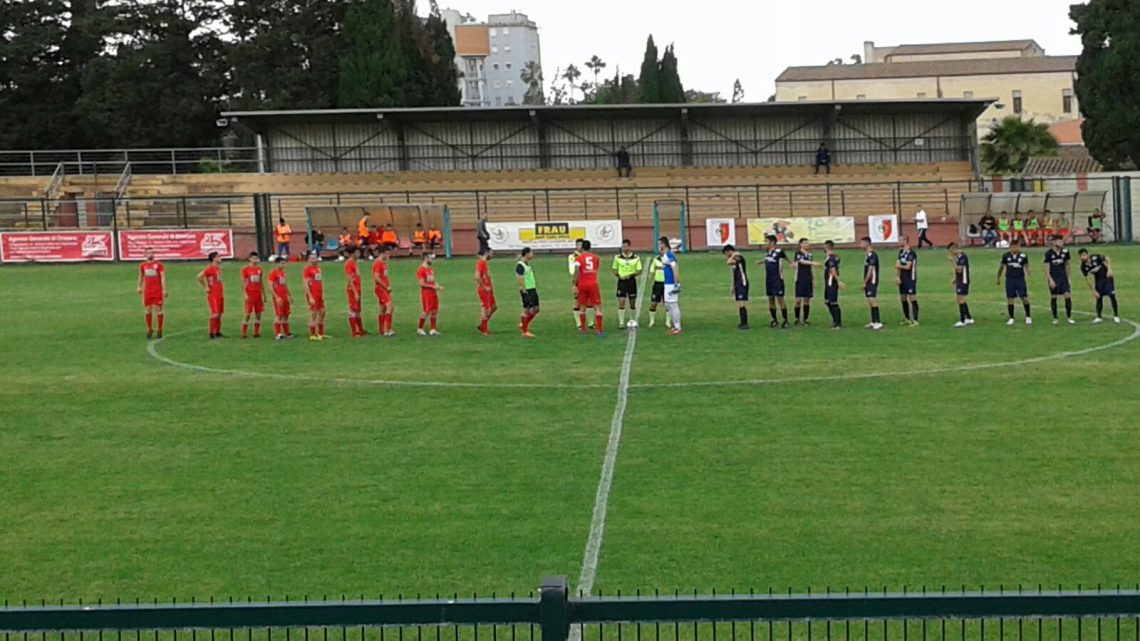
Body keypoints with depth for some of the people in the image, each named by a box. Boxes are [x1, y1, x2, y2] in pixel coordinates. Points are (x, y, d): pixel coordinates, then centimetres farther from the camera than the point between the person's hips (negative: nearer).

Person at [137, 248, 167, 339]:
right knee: (147, 310, 4)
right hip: (147, 291, 3)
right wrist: (139, 287, 24)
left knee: (158, 310, -2)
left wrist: (164, 289, -16)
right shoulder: (143, 266, 8)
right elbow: (140, 276, 24)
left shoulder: (158, 265, -4)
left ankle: (160, 331, 7)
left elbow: (163, 277, -9)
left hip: (157, 291, -3)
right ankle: (149, 330, 16)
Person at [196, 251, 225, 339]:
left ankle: (218, 333, 18)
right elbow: (199, 276, -22)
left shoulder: (218, 268, 14)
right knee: (215, 314, -11)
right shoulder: (210, 268, -13)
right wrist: (205, 287, -16)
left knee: (219, 314, 12)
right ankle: (211, 334, -8)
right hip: (213, 295, -9)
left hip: (220, 294, 9)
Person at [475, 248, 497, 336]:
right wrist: (485, 287, -20)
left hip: (488, 289, 10)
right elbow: (477, 277, -24)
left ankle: (482, 325, 20)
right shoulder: (480, 262, -15)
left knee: (494, 307, 13)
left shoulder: (485, 263, 15)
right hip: (483, 289, -10)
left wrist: (491, 286, 10)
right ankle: (483, 330, 4)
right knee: (485, 309, -5)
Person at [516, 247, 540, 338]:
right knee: (527, 310, -3)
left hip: (532, 289, 10)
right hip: (526, 291, -10)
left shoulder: (527, 264, 14)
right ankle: (524, 331, 5)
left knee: (535, 309, 10)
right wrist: (524, 291, -23)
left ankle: (523, 325, 23)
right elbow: (520, 279, -21)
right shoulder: (520, 265, -16)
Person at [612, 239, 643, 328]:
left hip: (631, 281, 0)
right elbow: (614, 269, 10)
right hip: (621, 282, 0)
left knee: (633, 303, 8)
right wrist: (618, 275, -10)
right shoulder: (617, 257, 3)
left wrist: (630, 275, -16)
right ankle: (621, 323, -4)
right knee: (621, 302, -7)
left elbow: (639, 271, -1)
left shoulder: (636, 257, -1)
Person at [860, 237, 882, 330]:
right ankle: (873, 322, 15)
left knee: (872, 300, -13)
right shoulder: (867, 255, 14)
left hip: (872, 281, -10)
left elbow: (870, 270, -19)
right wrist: (865, 282, 17)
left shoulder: (872, 255, -15)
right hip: (868, 283, 10)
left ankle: (878, 322, -13)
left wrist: (864, 282, -16)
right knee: (870, 301, 11)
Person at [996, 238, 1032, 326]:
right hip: (1009, 280, 1)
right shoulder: (1006, 256, 1)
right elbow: (1001, 267, 13)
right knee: (1010, 299, 2)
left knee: (1024, 298, -3)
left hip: (1020, 279, -1)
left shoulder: (1023, 256, -3)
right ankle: (1011, 318, 13)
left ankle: (1028, 317, 13)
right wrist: (998, 278, 19)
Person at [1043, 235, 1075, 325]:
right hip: (1053, 279, -3)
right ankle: (1055, 318, 16)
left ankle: (1069, 317, 4)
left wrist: (1068, 276, 14)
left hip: (1063, 278, 3)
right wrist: (1050, 280, -15)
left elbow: (1067, 264, 14)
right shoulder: (1049, 253, -10)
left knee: (1068, 296, -7)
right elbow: (1046, 267, -9)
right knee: (1053, 297, 4)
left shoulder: (1065, 252, 1)